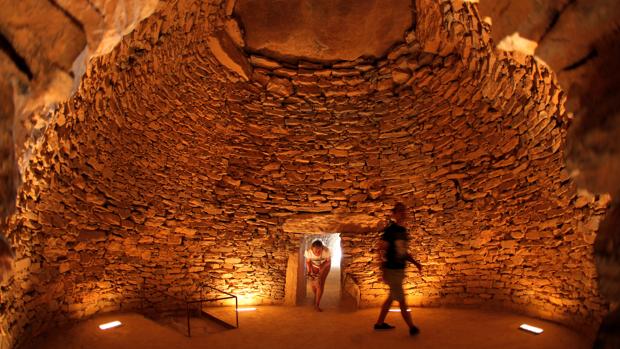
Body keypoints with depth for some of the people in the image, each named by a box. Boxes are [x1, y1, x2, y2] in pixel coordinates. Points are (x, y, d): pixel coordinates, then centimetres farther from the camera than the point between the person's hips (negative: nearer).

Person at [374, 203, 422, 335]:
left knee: (391, 298, 16)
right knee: (401, 300, -1)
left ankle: (379, 323, 27)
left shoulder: (403, 231, 11)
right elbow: (382, 250, -15)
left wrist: (414, 262, 7)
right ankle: (411, 327, 9)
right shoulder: (390, 230, -13)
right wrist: (383, 270, -20)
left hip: (400, 269, 9)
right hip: (392, 270, -8)